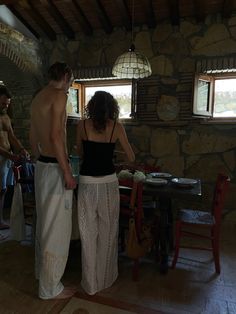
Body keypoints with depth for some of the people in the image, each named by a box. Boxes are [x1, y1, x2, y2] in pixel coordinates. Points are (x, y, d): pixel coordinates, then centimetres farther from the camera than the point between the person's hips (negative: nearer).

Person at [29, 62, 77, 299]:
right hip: (55, 168, -10)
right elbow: (56, 135, -22)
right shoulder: (59, 95, -12)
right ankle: (50, 288, 15)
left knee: (44, 222, 20)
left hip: (41, 166, 10)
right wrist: (66, 172, -20)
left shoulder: (37, 98, 16)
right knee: (57, 228, 0)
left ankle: (42, 271, 37)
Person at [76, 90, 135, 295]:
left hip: (87, 183, 0)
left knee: (89, 233, 13)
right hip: (109, 182, 0)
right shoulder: (116, 127, -3)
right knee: (107, 232, 16)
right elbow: (131, 158, 3)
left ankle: (91, 282, 26)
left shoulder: (82, 125, -2)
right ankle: (106, 278, 33)